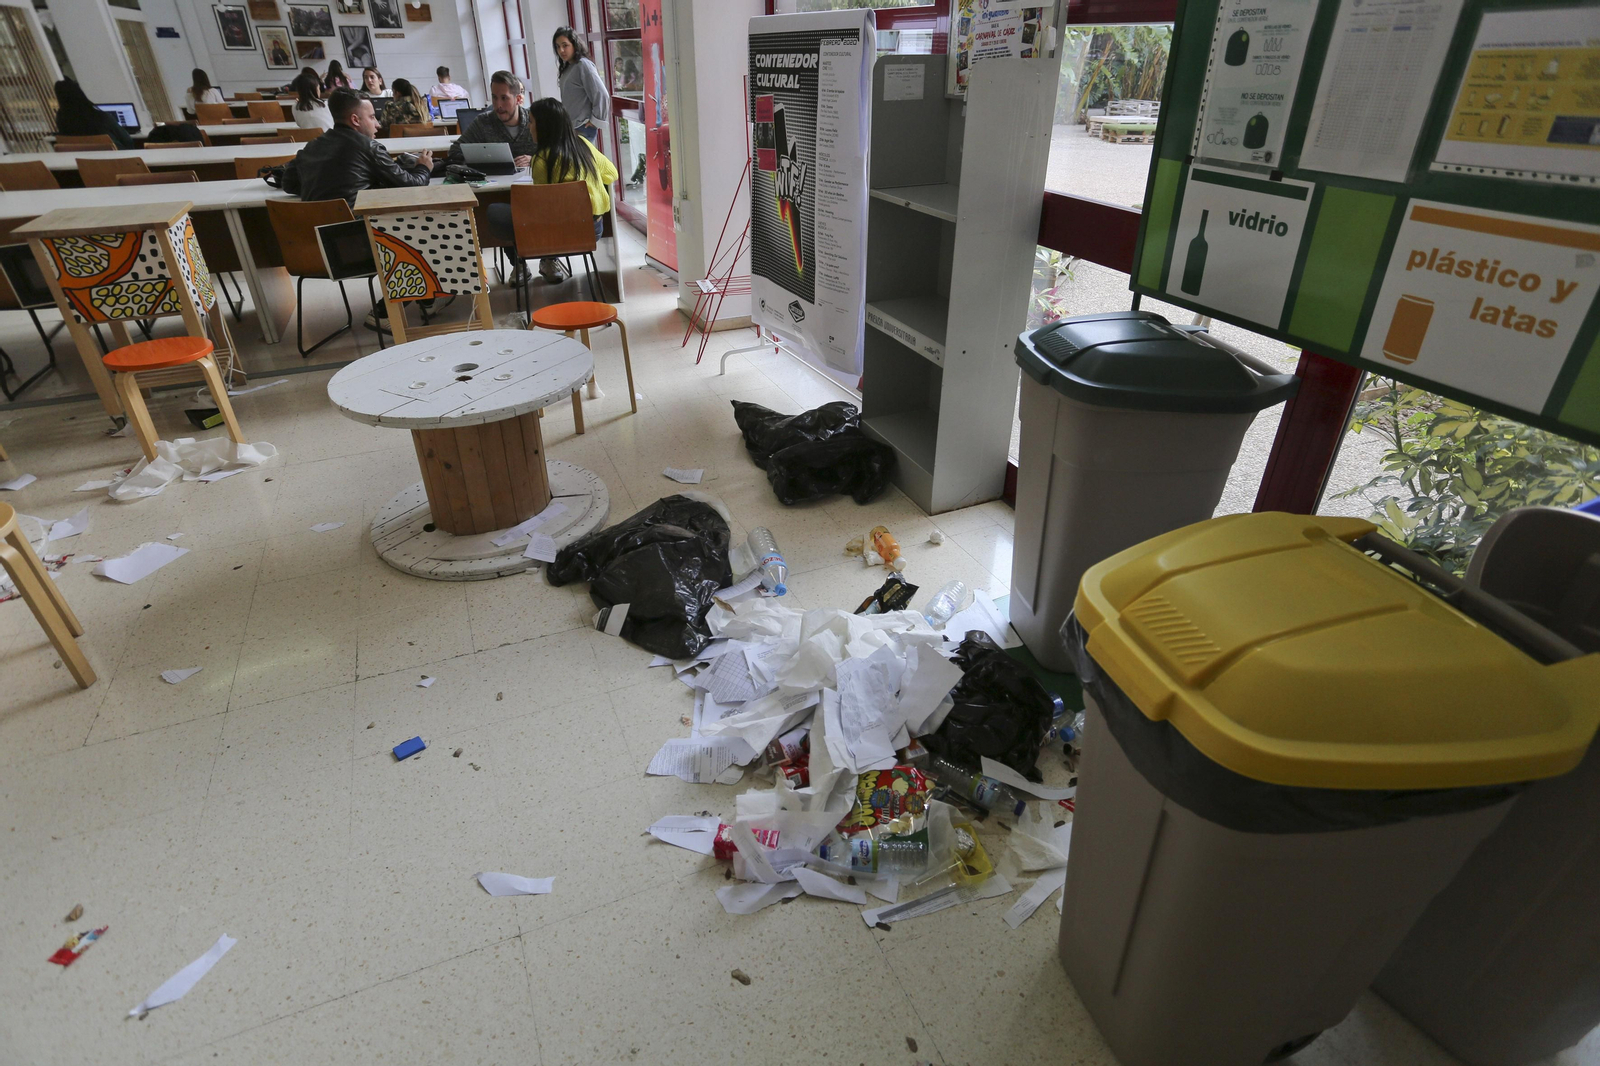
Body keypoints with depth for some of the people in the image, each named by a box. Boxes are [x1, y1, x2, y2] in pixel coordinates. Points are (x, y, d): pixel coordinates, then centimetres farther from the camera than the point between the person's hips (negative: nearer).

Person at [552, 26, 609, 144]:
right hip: (570, 126, 9)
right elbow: (570, 99, 16)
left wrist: (595, 121, -11)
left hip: (583, 128, -9)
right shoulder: (567, 67, 13)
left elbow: (602, 95, -18)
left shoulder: (583, 65, -13)